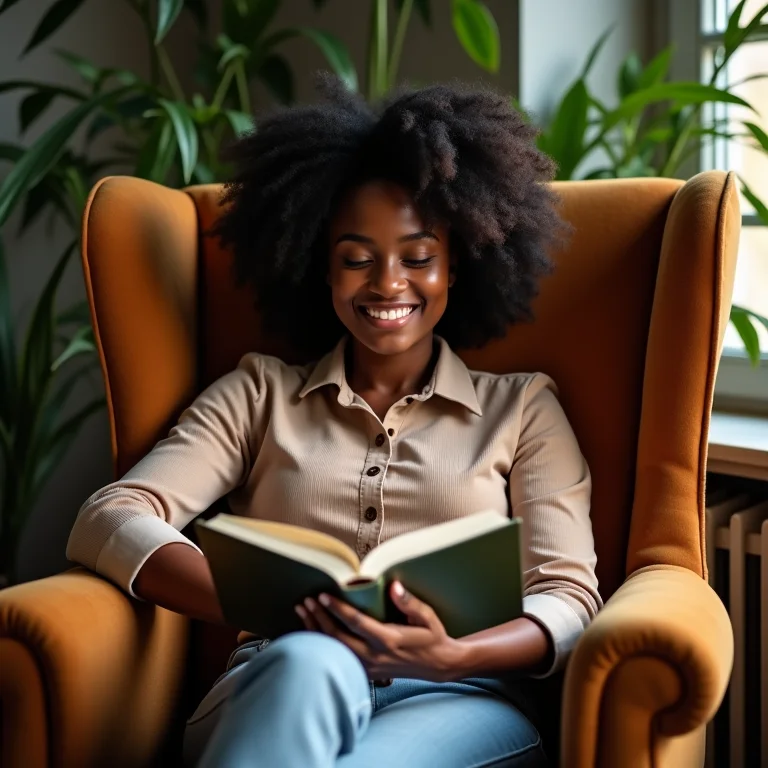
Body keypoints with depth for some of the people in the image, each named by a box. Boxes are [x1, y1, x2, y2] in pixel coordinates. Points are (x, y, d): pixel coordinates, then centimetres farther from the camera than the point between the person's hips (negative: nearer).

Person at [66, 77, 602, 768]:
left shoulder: (521, 407, 19)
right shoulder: (260, 394, 19)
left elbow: (570, 600, 7)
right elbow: (109, 522, 5)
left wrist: (450, 657, -17)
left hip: (458, 703, 0)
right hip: (280, 690, 1)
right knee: (311, 662, -37)